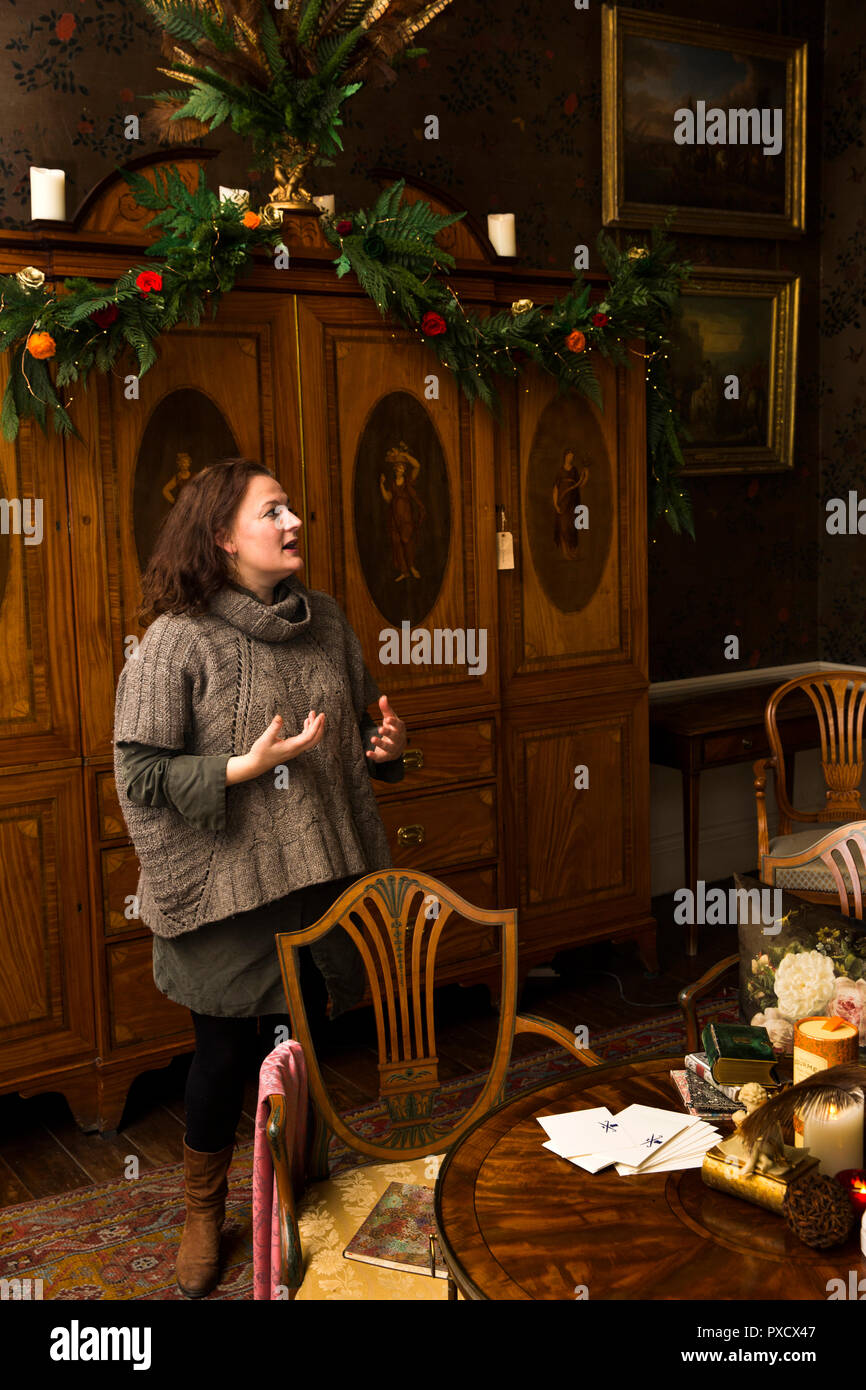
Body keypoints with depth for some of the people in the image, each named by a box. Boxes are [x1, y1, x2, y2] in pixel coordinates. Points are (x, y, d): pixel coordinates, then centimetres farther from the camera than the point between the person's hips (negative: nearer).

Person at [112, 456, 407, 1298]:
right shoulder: (177, 642, -14)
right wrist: (244, 767, -24)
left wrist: (383, 746, -4)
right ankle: (204, 1212, 37)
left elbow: (359, 724, 17)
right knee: (223, 1049, 11)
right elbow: (140, 775, -15)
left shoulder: (325, 619, 4)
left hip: (324, 874, 5)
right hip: (228, 888, -5)